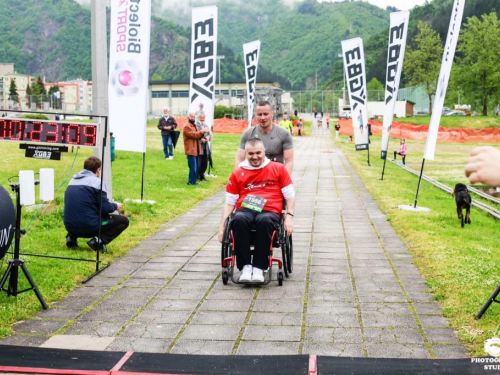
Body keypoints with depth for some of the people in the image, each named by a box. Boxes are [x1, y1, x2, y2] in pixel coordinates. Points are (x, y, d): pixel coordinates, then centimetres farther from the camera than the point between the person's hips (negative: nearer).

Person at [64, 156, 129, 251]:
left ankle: (72, 236, 12)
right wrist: (115, 206, 13)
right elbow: (105, 208, -9)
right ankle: (99, 240, -12)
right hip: (89, 227, -7)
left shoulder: (73, 180, 14)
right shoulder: (97, 182, -7)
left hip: (70, 227, 7)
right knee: (124, 220, 6)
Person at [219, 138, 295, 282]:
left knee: (264, 221, -39)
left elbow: (290, 196, 13)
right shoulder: (237, 173, 16)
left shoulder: (278, 169, 13)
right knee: (238, 220, -36)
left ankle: (259, 267, -28)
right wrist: (222, 224, 3)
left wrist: (289, 216, -4)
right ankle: (245, 266, -26)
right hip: (245, 211, 1)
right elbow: (230, 202, 17)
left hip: (269, 211, -1)